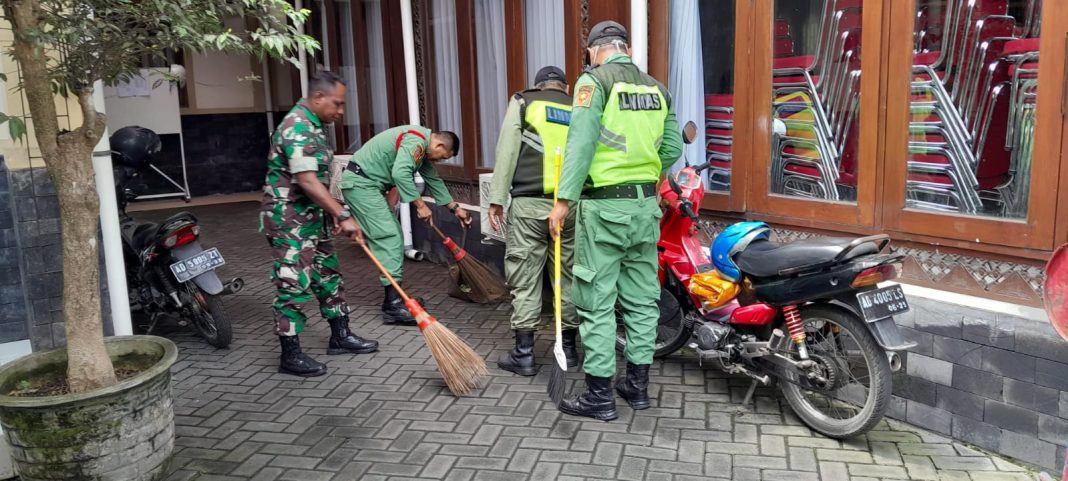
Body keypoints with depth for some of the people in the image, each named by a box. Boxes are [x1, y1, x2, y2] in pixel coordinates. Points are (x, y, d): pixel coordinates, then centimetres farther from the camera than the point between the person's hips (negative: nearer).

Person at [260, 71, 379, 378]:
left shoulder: (313, 125, 12)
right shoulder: (297, 127, -20)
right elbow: (307, 181, -28)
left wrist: (333, 213, 16)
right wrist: (344, 215, -29)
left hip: (312, 217, 10)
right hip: (288, 218, -10)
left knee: (328, 274, 15)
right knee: (294, 284, -5)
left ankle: (340, 337, 27)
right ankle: (290, 355, 4)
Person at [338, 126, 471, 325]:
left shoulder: (423, 148, 16)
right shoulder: (416, 141, -18)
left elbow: (433, 179, 25)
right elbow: (400, 174, -32)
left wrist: (455, 207, 29)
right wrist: (420, 205, -23)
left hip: (368, 184, 11)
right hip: (360, 183, -11)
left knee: (394, 236, 11)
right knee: (388, 237, -15)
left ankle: (394, 297, 16)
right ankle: (393, 306, -17)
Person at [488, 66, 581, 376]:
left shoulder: (522, 102, 9)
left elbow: (507, 152, 0)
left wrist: (496, 199, 1)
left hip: (530, 204, -3)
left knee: (524, 279, 3)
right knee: (568, 277, 11)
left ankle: (524, 354, 6)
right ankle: (568, 347, 20)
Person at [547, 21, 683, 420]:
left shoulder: (594, 81, -6)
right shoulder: (657, 89, 11)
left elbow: (581, 143, -15)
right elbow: (672, 149, 10)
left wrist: (564, 201, -15)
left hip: (605, 207, -6)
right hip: (646, 206, 6)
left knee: (597, 301, 1)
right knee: (641, 298, 13)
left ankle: (599, 395, 7)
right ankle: (638, 383, 24)